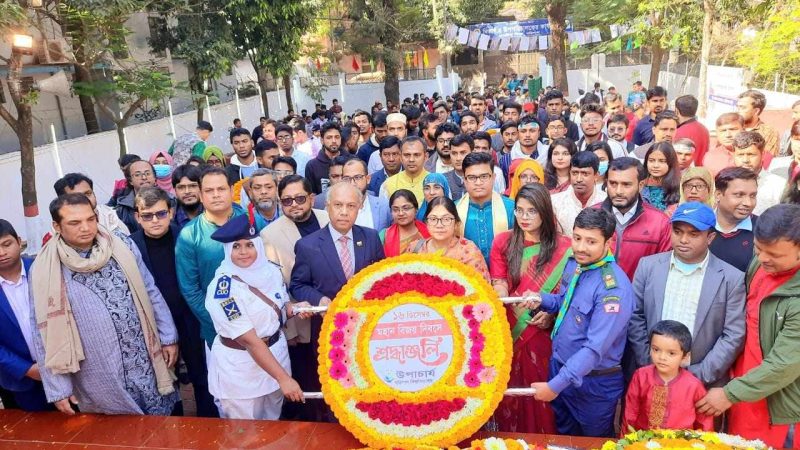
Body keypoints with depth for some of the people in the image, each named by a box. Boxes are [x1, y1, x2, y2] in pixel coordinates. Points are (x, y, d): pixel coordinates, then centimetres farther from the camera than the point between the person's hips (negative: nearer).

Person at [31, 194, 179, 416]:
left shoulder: (123, 247, -4)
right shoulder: (45, 270, -9)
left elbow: (151, 294, 4)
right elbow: (46, 333, -5)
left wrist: (169, 337, 5)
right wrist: (58, 387, -4)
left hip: (147, 364, 2)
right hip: (98, 380, -2)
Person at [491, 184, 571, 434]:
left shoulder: (564, 247, -2)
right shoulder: (502, 242, 2)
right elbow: (499, 285, -4)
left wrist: (551, 313, -15)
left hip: (544, 333, -1)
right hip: (510, 332, 1)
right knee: (510, 392, 10)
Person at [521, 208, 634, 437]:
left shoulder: (614, 288, -29)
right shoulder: (574, 263, -5)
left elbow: (595, 348, -30)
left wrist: (556, 384, -29)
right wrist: (542, 299, -8)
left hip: (594, 382, -6)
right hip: (559, 365, 7)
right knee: (563, 437, 26)